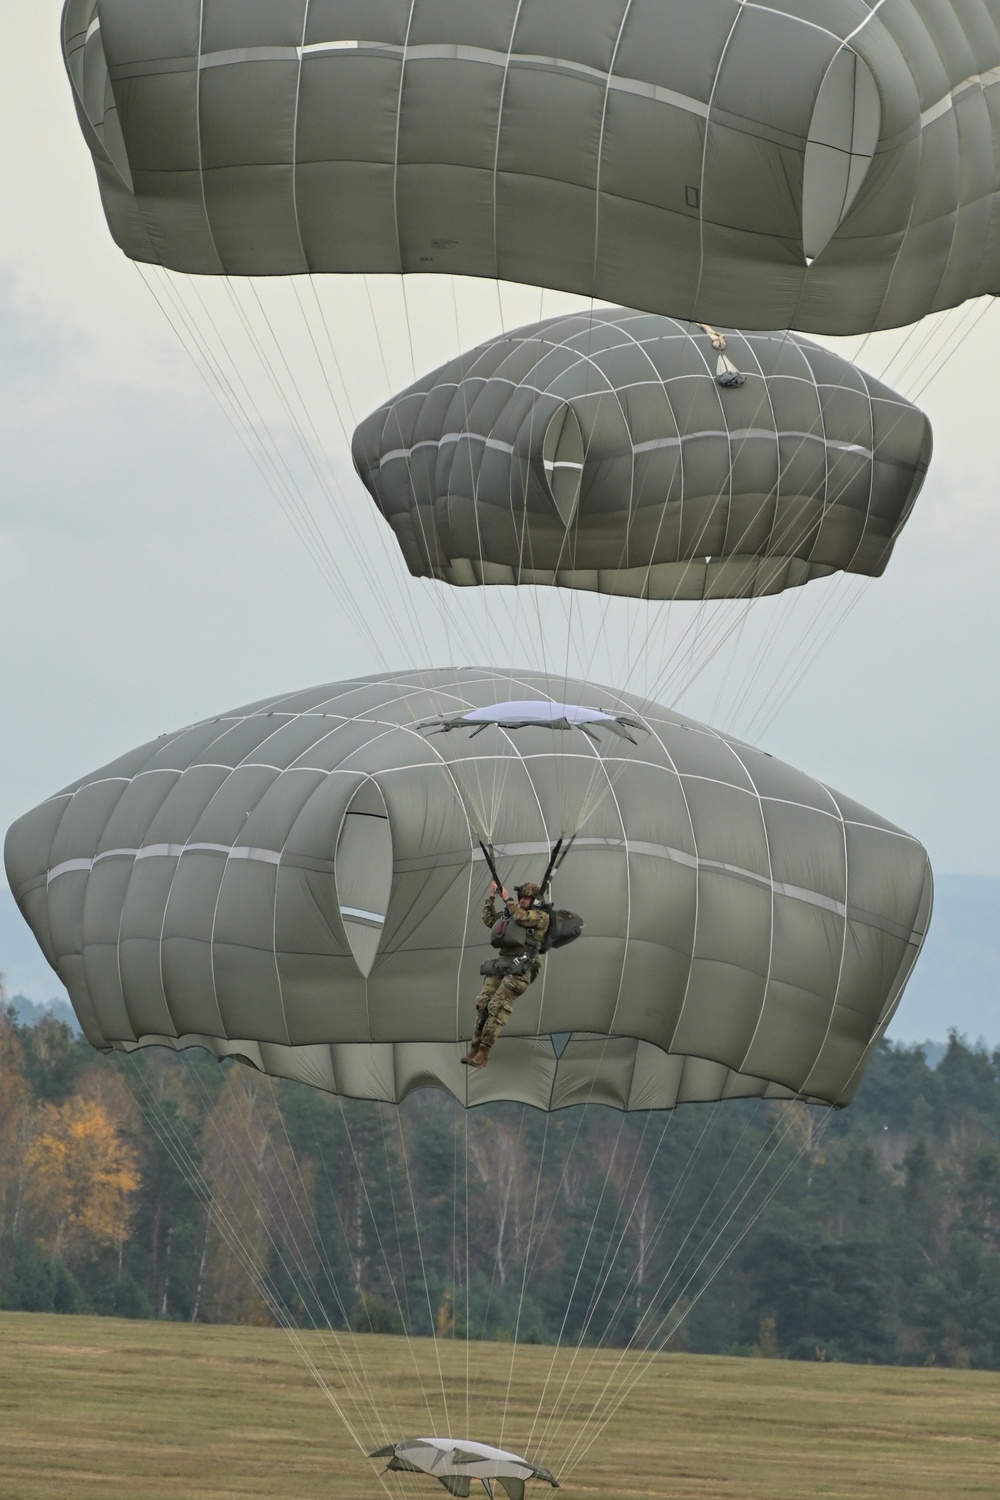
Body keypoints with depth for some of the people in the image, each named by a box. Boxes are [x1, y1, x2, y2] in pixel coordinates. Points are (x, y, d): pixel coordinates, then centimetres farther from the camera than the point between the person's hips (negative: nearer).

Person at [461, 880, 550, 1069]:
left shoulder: (541, 916, 3)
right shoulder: (511, 912, 24)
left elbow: (522, 917, -14)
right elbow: (489, 920, 27)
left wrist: (507, 899, -2)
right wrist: (492, 897, 19)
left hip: (519, 968, -7)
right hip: (500, 963, 7)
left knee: (498, 1006, -18)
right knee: (483, 1003, -5)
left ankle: (483, 1053, -20)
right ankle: (474, 1049, -5)